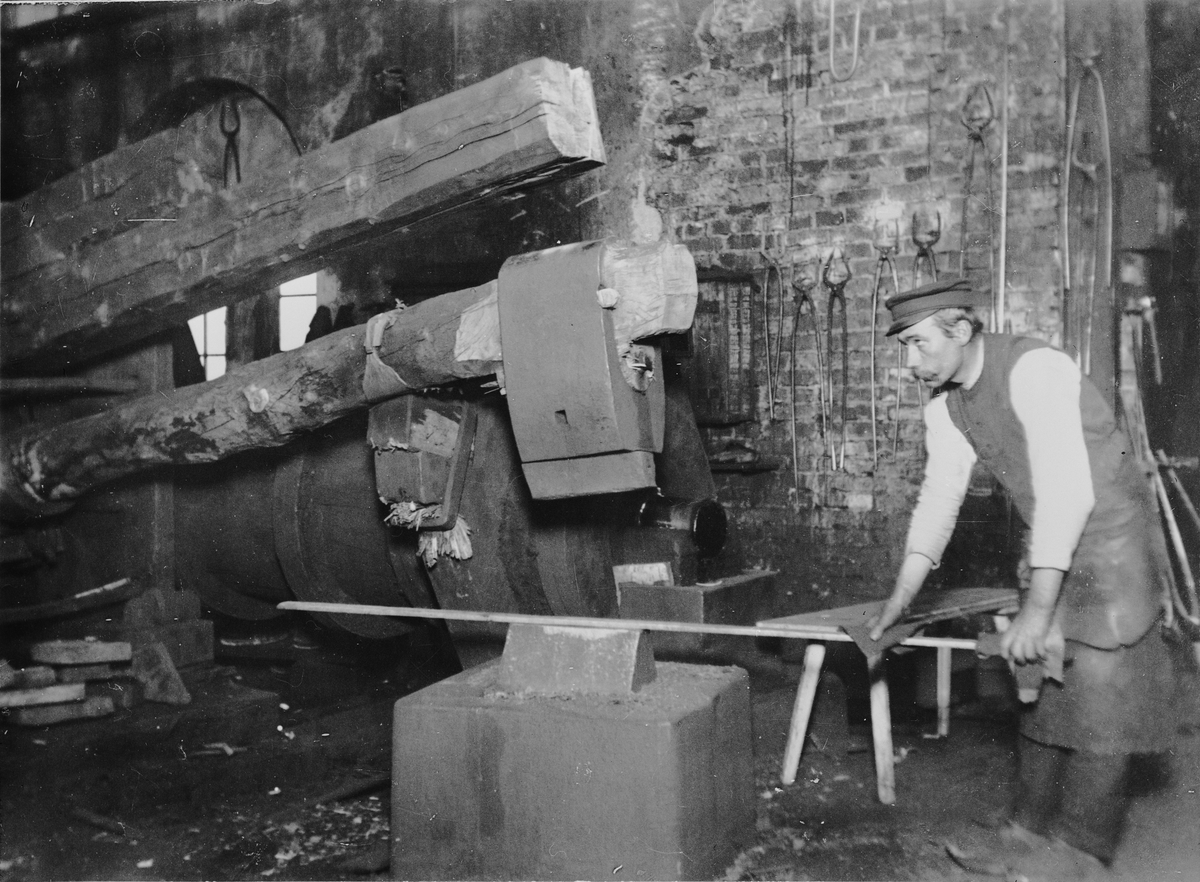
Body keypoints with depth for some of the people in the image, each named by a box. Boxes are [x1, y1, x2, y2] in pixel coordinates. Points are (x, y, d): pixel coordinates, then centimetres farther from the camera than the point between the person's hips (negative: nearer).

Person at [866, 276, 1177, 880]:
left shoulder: (1034, 371, -26)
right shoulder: (945, 405, -1)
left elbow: (1066, 489, -33)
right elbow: (938, 498, 0)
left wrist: (1037, 608, -36)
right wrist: (899, 599, -6)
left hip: (1110, 532, -7)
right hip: (1048, 542, 8)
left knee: (1099, 693, -5)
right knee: (1040, 683, 10)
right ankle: (1029, 833, 19)